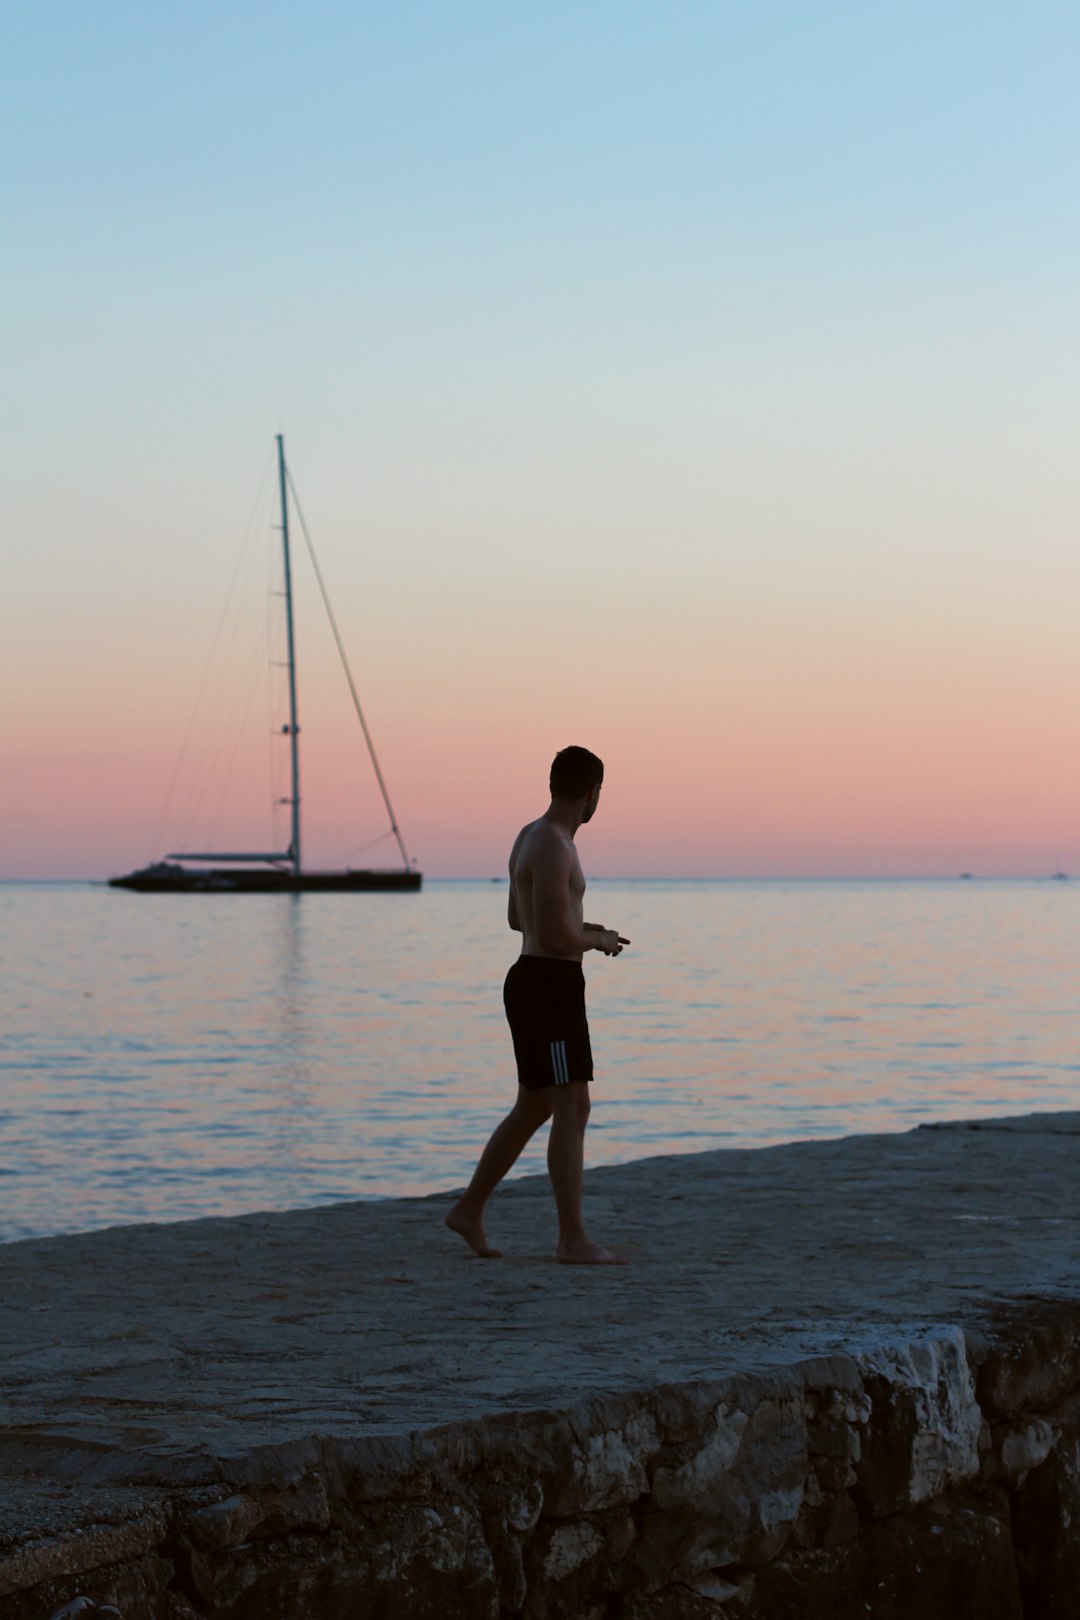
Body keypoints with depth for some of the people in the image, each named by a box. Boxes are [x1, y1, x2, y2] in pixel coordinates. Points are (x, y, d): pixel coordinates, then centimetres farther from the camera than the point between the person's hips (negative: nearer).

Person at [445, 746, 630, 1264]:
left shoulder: (532, 836, 14)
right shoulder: (553, 846, -19)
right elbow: (555, 937, -24)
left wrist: (582, 930, 22)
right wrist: (600, 941, -5)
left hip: (537, 984, 10)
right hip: (549, 986, -10)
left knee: (535, 1108, 17)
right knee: (572, 1110, -8)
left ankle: (469, 1210, 23)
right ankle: (573, 1240, -7)